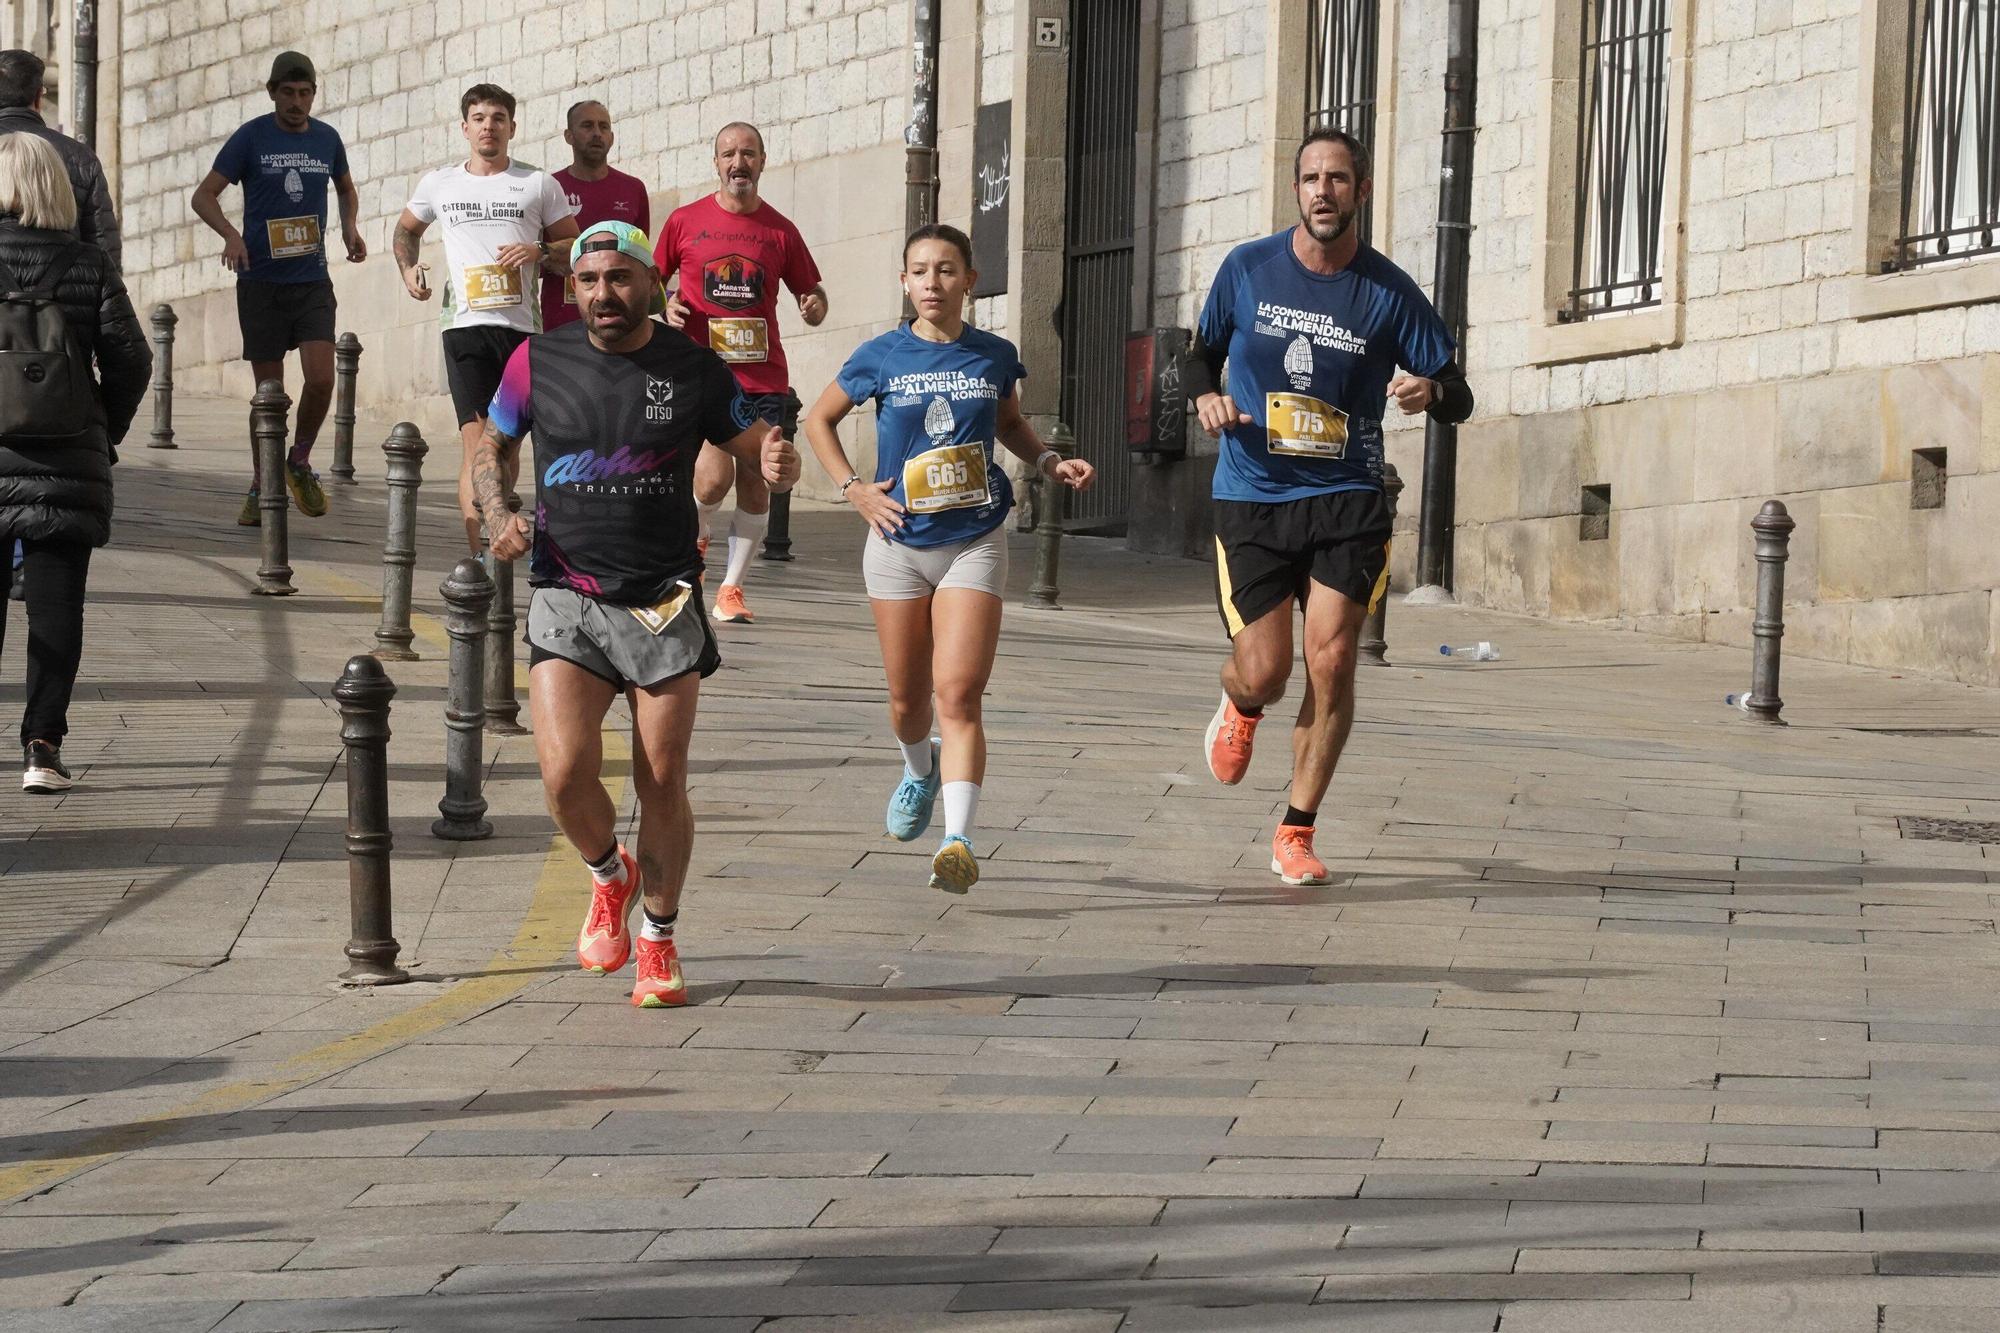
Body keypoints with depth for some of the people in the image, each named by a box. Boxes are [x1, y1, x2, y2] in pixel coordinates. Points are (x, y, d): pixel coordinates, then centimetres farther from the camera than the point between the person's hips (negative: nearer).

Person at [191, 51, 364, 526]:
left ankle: (300, 463, 10)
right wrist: (230, 234, -24)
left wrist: (350, 228, 7)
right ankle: (260, 490, 15)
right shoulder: (251, 137, -3)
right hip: (261, 282, -2)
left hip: (313, 281, 2)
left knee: (321, 379, -15)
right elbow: (204, 195, -5)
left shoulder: (327, 139, 8)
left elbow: (346, 188, 27)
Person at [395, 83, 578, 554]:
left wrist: (539, 252, -8)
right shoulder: (439, 184, 14)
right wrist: (408, 270, 14)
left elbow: (576, 250, 11)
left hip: (521, 326, 0)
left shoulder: (540, 185, 9)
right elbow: (406, 229, 32)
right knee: (475, 438, -13)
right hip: (466, 325, 0)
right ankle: (480, 559, -19)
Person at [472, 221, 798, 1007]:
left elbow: (758, 450, 8)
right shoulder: (538, 362, 2)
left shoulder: (692, 369, 1)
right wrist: (498, 513, -5)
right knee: (565, 773, -15)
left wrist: (778, 465, -17)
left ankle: (659, 943, 19)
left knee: (662, 784, -1)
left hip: (664, 602, 0)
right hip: (567, 597, 0)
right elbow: (491, 446, 15)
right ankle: (609, 878, 18)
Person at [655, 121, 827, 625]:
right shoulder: (684, 221, 5)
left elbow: (812, 291, 16)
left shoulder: (780, 231, 8)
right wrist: (664, 306, -5)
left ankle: (731, 589, 10)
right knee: (714, 476, -17)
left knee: (755, 483, -1)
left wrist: (814, 307, -7)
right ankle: (695, 538, 15)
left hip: (764, 378, 2)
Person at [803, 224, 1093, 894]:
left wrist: (1050, 461, 4)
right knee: (908, 698, 11)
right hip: (899, 543, 1)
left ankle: (958, 841, -22)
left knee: (958, 693, -15)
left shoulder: (995, 356, 1)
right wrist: (854, 489, 0)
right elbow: (819, 419, 11)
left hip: (974, 543, -1)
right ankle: (920, 769, 46)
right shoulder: (882, 356, -3)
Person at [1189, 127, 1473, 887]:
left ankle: (1296, 834, 3)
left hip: (1347, 500, 0)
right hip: (1251, 497, 0)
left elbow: (1458, 399, 2)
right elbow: (1203, 352, 16)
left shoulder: (1389, 294, -3)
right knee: (1264, 673, -5)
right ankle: (1239, 709, 36)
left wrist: (1431, 392, -22)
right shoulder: (1247, 270, 0)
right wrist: (1206, 398, -7)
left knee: (1331, 661, -12)